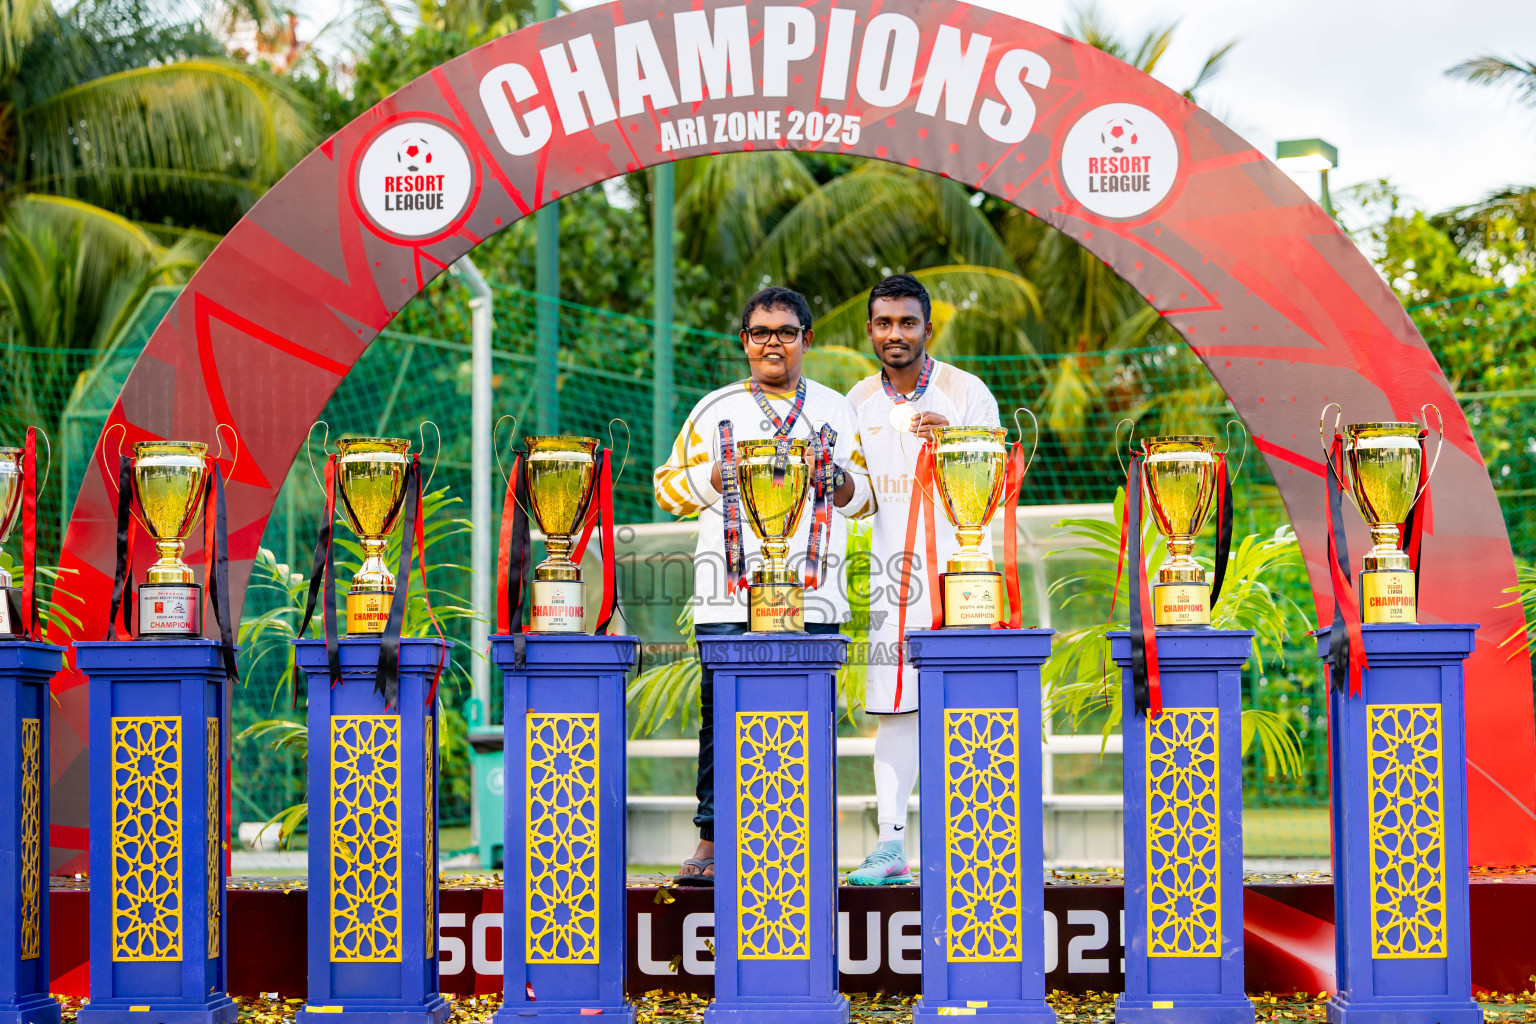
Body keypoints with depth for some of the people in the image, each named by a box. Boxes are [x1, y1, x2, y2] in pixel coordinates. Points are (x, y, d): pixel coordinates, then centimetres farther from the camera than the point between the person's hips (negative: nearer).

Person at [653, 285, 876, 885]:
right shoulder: (715, 410, 13)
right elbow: (668, 489, 11)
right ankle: (713, 839, -2)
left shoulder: (836, 410, 16)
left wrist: (836, 478, -5)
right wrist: (723, 472, -5)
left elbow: (867, 499, 16)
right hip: (729, 590, -1)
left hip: (812, 594, 1)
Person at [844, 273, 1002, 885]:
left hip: (956, 564, -3)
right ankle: (891, 846, 3)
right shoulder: (858, 403, 11)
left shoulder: (966, 393, -1)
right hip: (891, 568, 3)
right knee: (892, 706, 1)